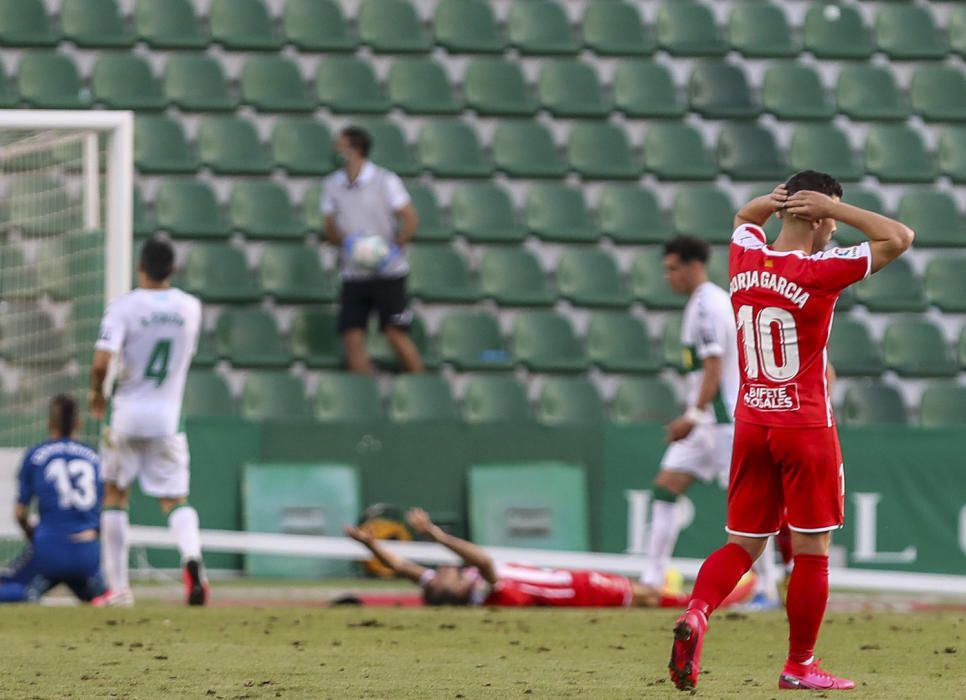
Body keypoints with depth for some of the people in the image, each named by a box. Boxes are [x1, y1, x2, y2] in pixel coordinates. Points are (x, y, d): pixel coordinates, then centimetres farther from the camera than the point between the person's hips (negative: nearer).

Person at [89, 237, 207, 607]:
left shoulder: (125, 306, -12)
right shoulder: (190, 308, 0)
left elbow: (102, 361, -21)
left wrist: (97, 392, -3)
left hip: (128, 414, -2)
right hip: (167, 418, 2)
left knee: (115, 494, 14)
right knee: (175, 499, 7)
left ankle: (118, 587, 13)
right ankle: (191, 556, -26)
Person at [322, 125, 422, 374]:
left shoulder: (385, 181, -6)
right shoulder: (332, 185, 7)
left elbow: (411, 220, -5)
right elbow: (330, 228, 13)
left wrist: (394, 249, -17)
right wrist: (345, 242, -9)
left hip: (388, 272, -4)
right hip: (353, 276, 4)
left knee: (396, 335, -9)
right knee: (352, 338, -4)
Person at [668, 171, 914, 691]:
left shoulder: (745, 256, 3)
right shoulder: (819, 271, -15)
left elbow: (744, 217, 27)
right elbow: (899, 238, -13)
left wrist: (774, 200, 6)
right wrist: (832, 206, -11)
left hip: (750, 424, 6)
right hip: (807, 428, -6)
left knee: (743, 544, 11)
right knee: (811, 549, 5)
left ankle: (696, 611, -15)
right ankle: (800, 665, 9)